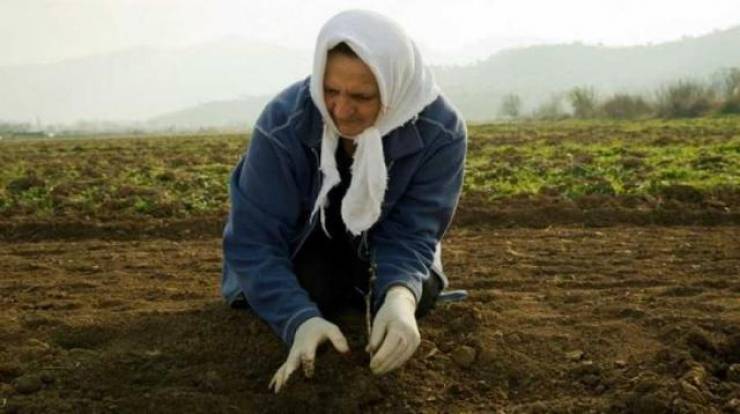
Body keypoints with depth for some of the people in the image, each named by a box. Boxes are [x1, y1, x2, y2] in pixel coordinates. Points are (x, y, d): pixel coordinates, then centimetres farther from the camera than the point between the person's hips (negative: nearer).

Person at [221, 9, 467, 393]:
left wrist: (399, 296, -53)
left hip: (378, 241, 2)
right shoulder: (283, 123, -35)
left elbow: (411, 231, -29)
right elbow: (254, 239, -34)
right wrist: (300, 319, -51)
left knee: (417, 294, -21)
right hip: (303, 241, -1)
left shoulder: (440, 131, -31)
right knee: (314, 288, -27)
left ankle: (360, 287, 15)